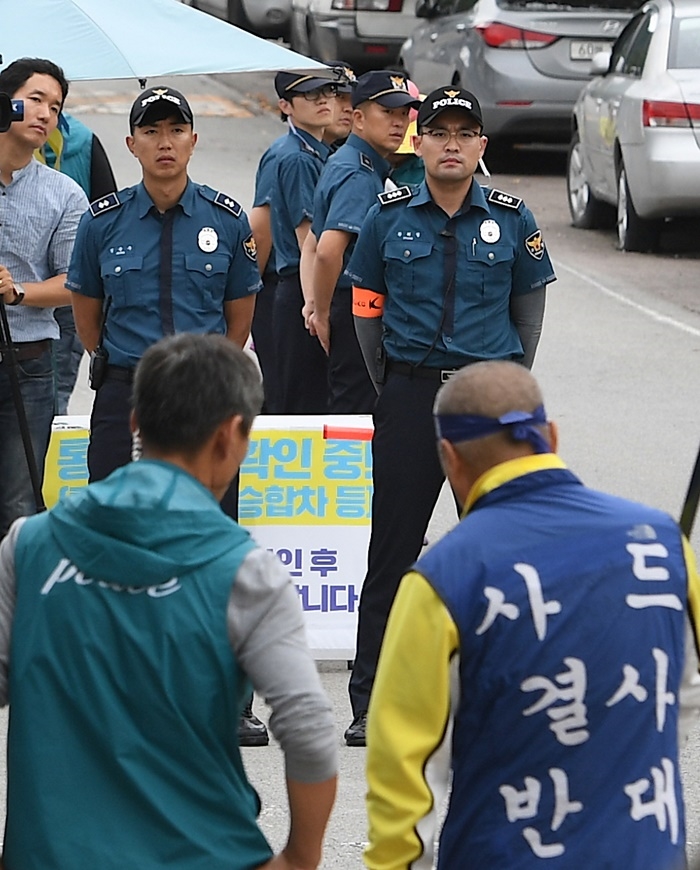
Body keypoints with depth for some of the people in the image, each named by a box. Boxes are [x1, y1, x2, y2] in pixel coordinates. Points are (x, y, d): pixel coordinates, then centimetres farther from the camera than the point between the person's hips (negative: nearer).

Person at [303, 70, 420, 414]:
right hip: (353, 307, -10)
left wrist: (318, 308, 20)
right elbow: (328, 251, -27)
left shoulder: (340, 164, 16)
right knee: (355, 412, -8)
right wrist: (322, 314, -16)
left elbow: (314, 245, 24)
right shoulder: (359, 176, -16)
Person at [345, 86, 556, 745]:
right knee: (393, 548, 1)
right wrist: (391, 388, 10)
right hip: (410, 396, 0)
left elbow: (529, 302, 12)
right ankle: (370, 703, 6)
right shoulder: (389, 218, 1)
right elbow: (366, 305, 10)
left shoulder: (511, 219, 2)